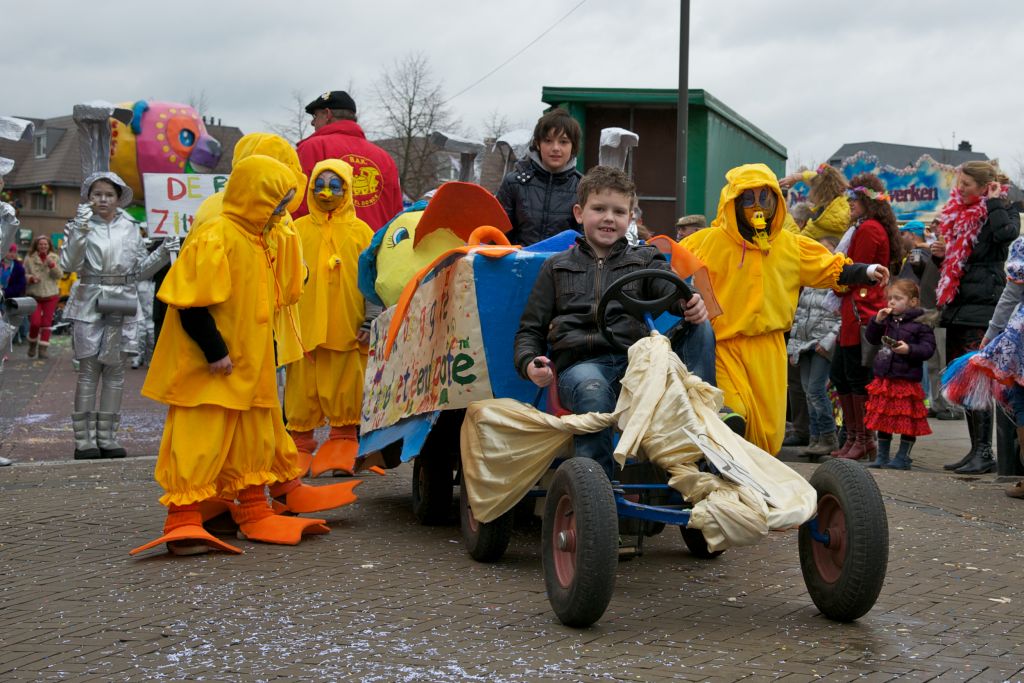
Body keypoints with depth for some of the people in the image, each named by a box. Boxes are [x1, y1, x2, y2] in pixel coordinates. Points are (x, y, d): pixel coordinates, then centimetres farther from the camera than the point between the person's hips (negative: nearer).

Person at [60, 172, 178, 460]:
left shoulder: (130, 229, 13)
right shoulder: (80, 226, 3)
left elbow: (140, 270, 15)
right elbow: (69, 264, -10)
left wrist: (163, 253, 0)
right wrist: (80, 231, -20)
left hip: (122, 305, 3)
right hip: (89, 303, -3)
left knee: (115, 369, 4)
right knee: (88, 369, -4)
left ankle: (106, 436, 10)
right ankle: (84, 439, 0)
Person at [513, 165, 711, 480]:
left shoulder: (644, 259, 24)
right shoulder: (557, 267, 23)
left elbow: (670, 288, 2)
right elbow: (531, 329, 21)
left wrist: (692, 304, -25)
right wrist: (529, 363, -3)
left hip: (636, 357, 2)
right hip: (579, 362, -2)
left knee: (698, 330, -21)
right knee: (593, 393, -39)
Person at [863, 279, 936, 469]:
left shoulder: (920, 323, -8)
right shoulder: (887, 320, 9)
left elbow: (928, 348, -11)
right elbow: (871, 338, 13)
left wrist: (909, 349, -25)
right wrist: (877, 321, -1)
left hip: (907, 380, -6)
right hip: (884, 378, 6)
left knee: (908, 421, 2)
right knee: (882, 418, 12)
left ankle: (903, 457, 13)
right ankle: (882, 456, 22)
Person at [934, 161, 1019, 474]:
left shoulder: (1002, 213, -3)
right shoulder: (958, 214, 19)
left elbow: (1005, 234, -29)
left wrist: (994, 203, -14)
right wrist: (940, 254, 7)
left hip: (982, 308, -8)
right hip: (958, 308, 8)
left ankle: (984, 452, -9)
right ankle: (976, 450, 15)